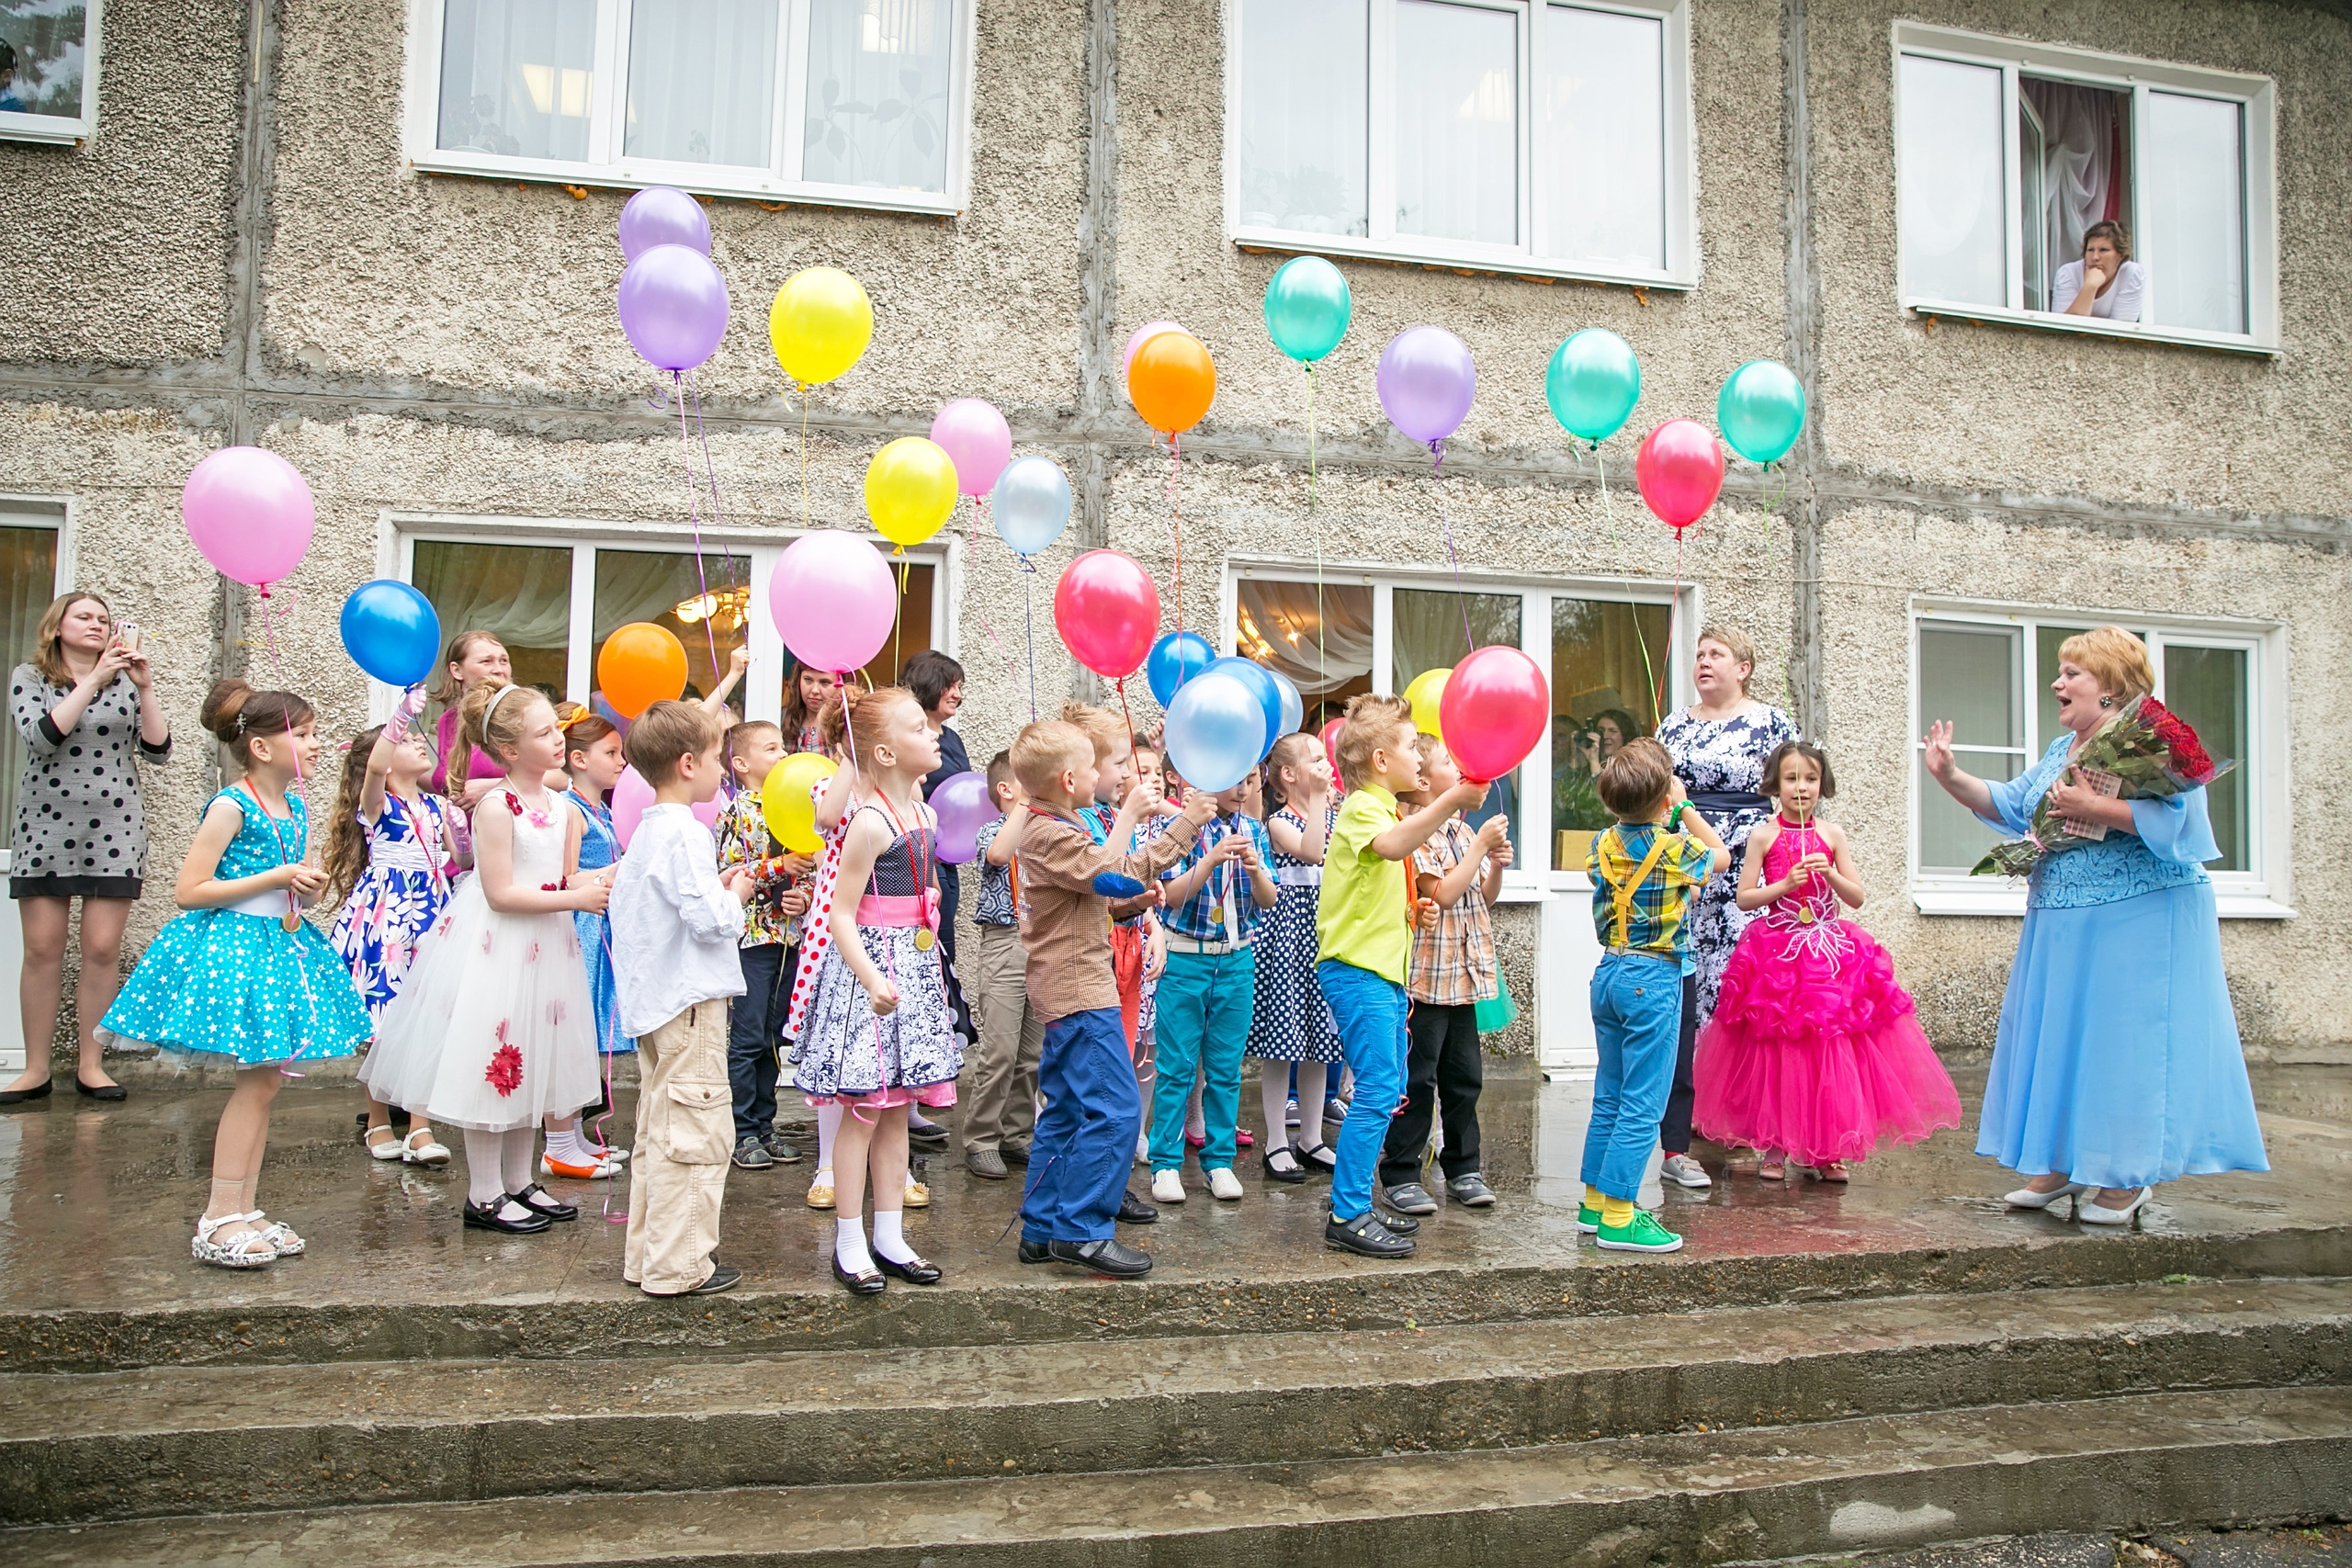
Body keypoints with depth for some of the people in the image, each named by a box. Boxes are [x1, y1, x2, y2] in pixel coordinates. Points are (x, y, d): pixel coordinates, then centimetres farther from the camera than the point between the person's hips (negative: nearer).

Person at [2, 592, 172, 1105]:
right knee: (42, 950, 0)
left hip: (114, 827, 1)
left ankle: (90, 1064, 7)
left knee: (103, 949, -2)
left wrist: (145, 689, -10)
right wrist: (93, 680, -16)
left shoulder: (124, 681, 9)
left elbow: (158, 750, 1)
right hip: (46, 826, -1)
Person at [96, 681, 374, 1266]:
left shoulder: (294, 808, 11)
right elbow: (189, 891, -17)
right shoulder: (231, 807, -13)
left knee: (265, 1077, 8)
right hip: (231, 942, -8)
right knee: (260, 1077, -9)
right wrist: (277, 878, -19)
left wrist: (307, 887, 3)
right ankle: (219, 1219, -1)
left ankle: (244, 1210, 15)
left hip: (277, 943, 8)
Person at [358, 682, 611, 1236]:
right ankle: (484, 1195, 10)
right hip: (494, 946, -8)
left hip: (545, 947, 8)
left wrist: (604, 880, -8)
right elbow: (501, 893, -20)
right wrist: (574, 898, -20)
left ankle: (519, 1180, 27)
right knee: (491, 1064, -1)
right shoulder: (495, 807, -16)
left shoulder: (562, 809, 6)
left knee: (533, 1066, 15)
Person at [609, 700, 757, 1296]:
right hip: (690, 1001, -10)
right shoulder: (685, 833, -17)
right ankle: (678, 1265, 1)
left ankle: (647, 1253, 26)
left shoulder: (647, 831, 13)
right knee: (695, 1131, -4)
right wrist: (736, 894, -4)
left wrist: (720, 888, 14)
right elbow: (709, 921, -22)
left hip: (655, 1000, 10)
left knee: (660, 1131, 17)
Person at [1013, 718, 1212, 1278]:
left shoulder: (1052, 828, 18)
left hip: (1068, 989, 11)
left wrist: (1139, 898, 11)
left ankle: (1042, 1230, 18)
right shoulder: (1052, 835, -15)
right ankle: (1081, 1231, -7)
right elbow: (1112, 873, -22)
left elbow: (1094, 896, 25)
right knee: (1114, 1108, -11)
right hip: (1079, 987, -11)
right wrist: (1127, 817, -16)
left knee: (1065, 1113, 14)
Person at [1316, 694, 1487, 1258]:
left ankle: (1357, 1205, 21)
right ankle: (1347, 1217, -7)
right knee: (1377, 1091, -12)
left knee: (1387, 1089, 13)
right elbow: (1393, 845, -37)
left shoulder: (1385, 807, 20)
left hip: (1382, 968, 11)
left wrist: (1442, 806, 27)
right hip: (1355, 968, -11)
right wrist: (1449, 801, -46)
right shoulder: (1361, 807, -13)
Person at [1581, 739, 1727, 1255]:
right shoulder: (1675, 849, -12)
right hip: (1653, 979, -7)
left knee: (1609, 1097, 14)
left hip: (1608, 973, 7)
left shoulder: (1603, 845, 3)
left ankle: (1594, 1202, 20)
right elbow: (1720, 854, 10)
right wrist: (1686, 810, 17)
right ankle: (1618, 1217, -2)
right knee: (1642, 1105, -3)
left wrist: (1669, 820, 24)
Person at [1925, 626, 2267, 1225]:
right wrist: (1949, 777, 10)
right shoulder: (2061, 751, 17)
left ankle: (2127, 1178, 8)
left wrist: (2091, 808, -25)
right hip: (2062, 925, 8)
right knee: (2056, 1037, 9)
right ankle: (2059, 1164, 19)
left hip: (2137, 924, -8)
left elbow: (2169, 818, -22)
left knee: (2127, 1037, -3)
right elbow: (2009, 805, 20)